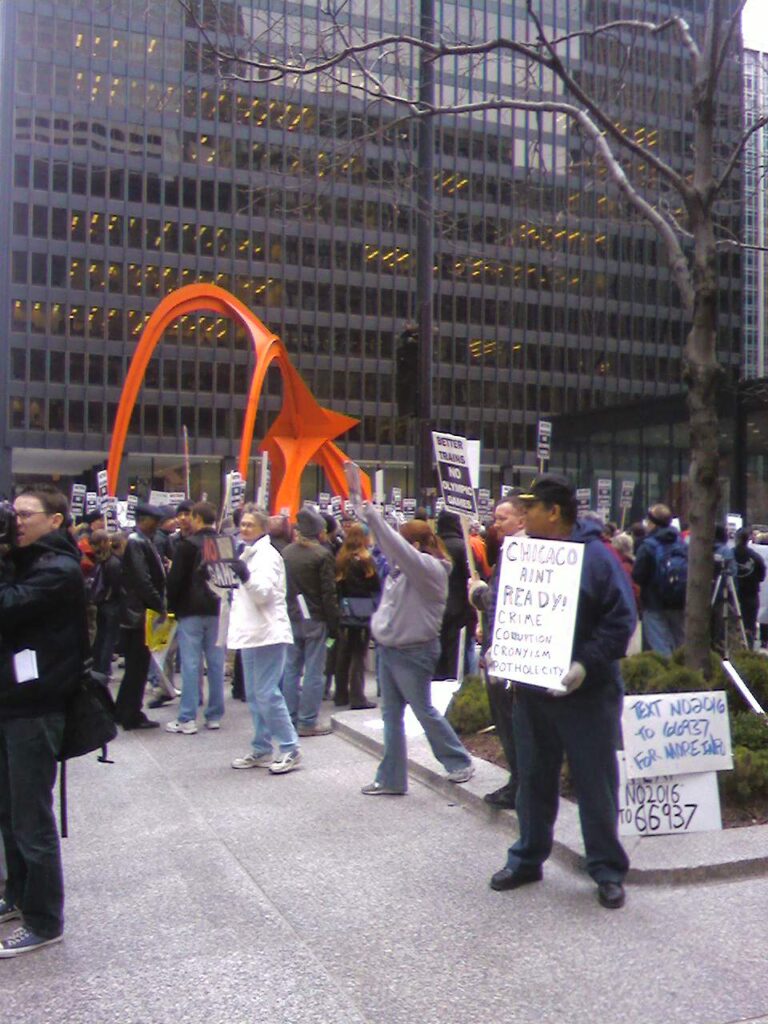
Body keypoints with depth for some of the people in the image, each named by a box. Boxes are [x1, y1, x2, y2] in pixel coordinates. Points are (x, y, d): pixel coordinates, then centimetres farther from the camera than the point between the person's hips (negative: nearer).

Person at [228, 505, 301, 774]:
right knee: (255, 695, 12)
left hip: (268, 633, -9)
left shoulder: (267, 555, -10)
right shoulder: (247, 554, 18)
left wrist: (244, 574, -33)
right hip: (250, 633, 10)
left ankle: (290, 749, -4)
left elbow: (263, 593, -21)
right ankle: (262, 750, 19)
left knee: (267, 694, -11)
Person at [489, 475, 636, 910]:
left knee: (596, 783, 5)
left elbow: (622, 618, -15)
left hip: (586, 694, -5)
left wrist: (587, 663, -23)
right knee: (534, 778, 17)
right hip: (530, 689, 5)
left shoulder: (596, 556, -12)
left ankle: (609, 870, 19)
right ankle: (528, 858, 31)